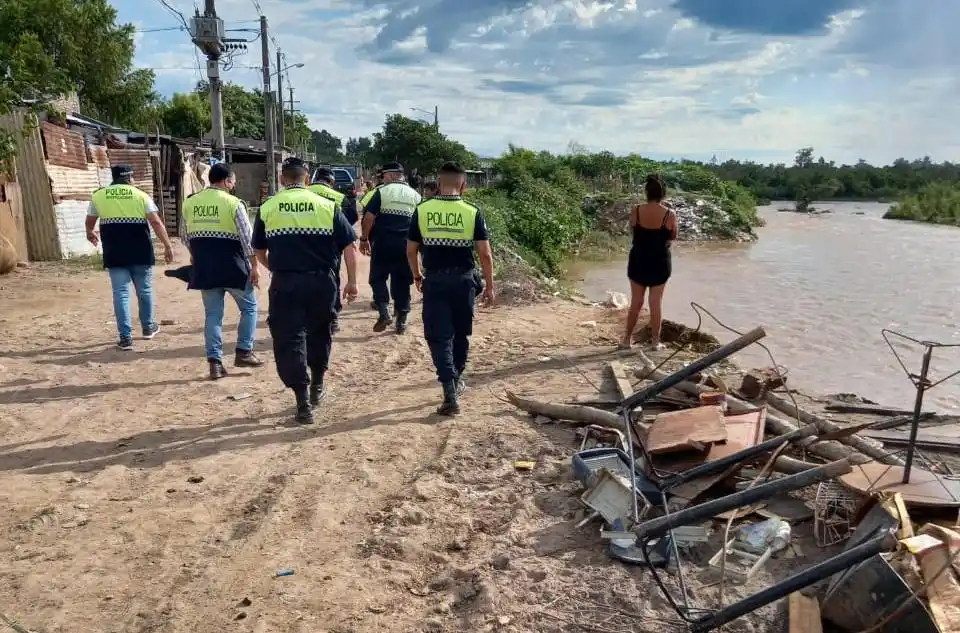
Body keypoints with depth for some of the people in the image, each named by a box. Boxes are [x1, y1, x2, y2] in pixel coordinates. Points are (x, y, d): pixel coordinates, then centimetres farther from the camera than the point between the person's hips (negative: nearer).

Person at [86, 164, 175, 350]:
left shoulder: (98, 196, 6)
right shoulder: (141, 195, -1)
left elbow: (89, 222, 19)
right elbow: (156, 222, -10)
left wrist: (90, 234, 41)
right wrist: (168, 246, -7)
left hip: (114, 254, 1)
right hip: (141, 252, -1)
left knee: (121, 293, 4)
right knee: (144, 290, 16)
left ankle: (125, 337, 1)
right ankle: (148, 327, 32)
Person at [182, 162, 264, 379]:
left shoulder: (189, 203, 6)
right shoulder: (233, 203, -9)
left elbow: (186, 236, 15)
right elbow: (247, 238, -11)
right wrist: (254, 265, -4)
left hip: (204, 266, 5)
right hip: (231, 265, -4)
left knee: (212, 313, 10)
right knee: (248, 306, 14)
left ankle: (215, 362, 7)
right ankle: (244, 352, 11)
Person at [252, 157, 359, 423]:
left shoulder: (267, 208, 5)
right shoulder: (326, 206, 2)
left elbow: (259, 251, 13)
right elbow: (349, 246, -1)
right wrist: (352, 281, 6)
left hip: (285, 282, -1)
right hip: (321, 281, 1)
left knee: (289, 339, 3)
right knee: (319, 334, 21)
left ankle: (303, 404, -1)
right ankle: (317, 386, 36)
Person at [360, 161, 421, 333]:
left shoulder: (382, 192, -2)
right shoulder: (415, 195, 10)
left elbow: (368, 217, -8)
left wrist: (364, 239, 1)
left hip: (384, 243, -3)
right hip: (406, 244, 3)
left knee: (377, 278, 9)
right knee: (402, 282, 10)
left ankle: (384, 313, -6)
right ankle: (401, 321, 13)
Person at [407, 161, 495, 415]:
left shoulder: (422, 210, -3)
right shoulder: (472, 212, -5)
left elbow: (411, 250, 3)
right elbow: (485, 253, -7)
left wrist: (417, 275, 19)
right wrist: (489, 285, 4)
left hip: (434, 280, 0)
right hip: (463, 280, 1)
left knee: (438, 336, 2)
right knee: (460, 334, 18)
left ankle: (450, 393, -9)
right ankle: (456, 380, 35)